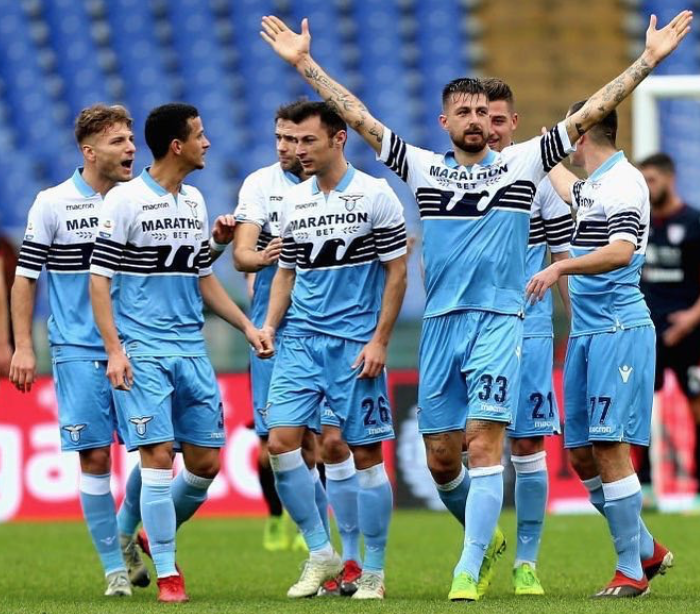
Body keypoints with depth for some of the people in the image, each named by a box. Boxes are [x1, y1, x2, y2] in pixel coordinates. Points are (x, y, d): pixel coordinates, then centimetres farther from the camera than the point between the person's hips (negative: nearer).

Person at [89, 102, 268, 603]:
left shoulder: (195, 201, 13)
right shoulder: (125, 201, -7)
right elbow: (99, 278, -8)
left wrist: (246, 325, 13)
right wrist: (114, 349, -15)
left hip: (192, 350, 6)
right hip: (143, 351, -6)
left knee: (206, 461, 4)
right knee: (159, 456, -10)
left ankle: (157, 534, 28)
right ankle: (167, 572, -2)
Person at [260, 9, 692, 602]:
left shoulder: (523, 163, 5)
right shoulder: (423, 168, 10)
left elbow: (589, 113, 2)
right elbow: (358, 117, 8)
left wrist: (649, 60, -3)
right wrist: (304, 63, 4)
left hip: (498, 322, -3)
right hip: (440, 324, 3)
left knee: (485, 446, -14)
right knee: (441, 459, 6)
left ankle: (468, 573, -16)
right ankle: (487, 539, 32)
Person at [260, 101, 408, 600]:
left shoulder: (375, 195, -5)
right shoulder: (293, 202, 9)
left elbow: (397, 271, -4)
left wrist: (379, 340, -10)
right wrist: (269, 325, 2)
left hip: (356, 345, -4)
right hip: (301, 339, 4)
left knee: (367, 454, -1)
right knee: (281, 441, -8)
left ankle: (374, 571, 9)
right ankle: (322, 554, 5)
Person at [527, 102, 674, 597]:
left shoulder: (624, 182, -13)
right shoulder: (593, 185, 16)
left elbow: (622, 251, -28)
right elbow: (570, 190, 42)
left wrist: (561, 267, -35)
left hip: (618, 329, -9)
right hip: (586, 332, 9)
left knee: (609, 447, -11)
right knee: (581, 453, 9)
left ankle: (633, 571, -6)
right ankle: (646, 550, 21)